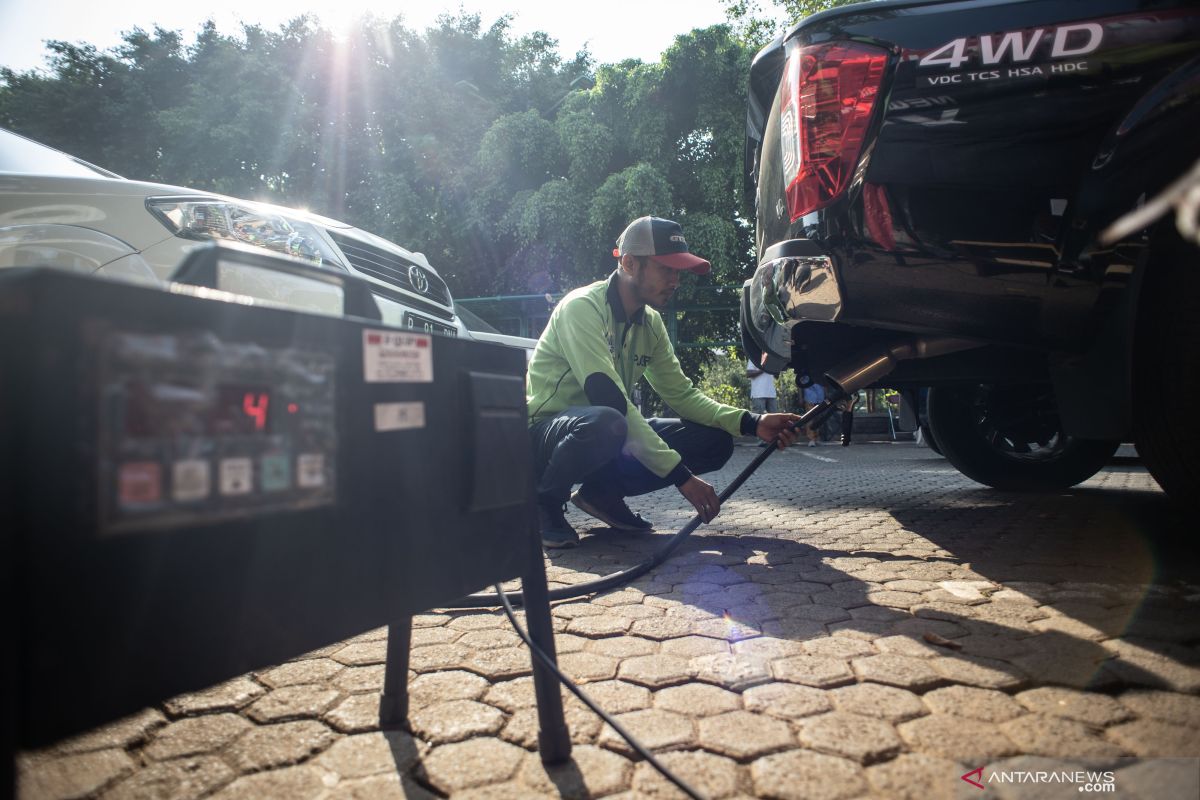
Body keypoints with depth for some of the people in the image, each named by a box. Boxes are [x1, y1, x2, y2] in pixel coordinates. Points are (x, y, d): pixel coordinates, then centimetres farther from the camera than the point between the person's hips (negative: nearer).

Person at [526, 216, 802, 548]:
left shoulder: (650, 322, 4)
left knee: (716, 441, -6)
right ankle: (544, 502, -12)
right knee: (605, 423, -41)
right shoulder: (582, 307, -21)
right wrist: (682, 476, -31)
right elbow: (610, 400, -30)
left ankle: (603, 492, 4)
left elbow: (682, 394, 3)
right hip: (545, 436, -7)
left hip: (606, 433, 7)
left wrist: (751, 423, -13)